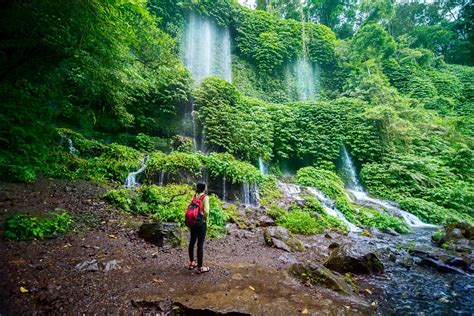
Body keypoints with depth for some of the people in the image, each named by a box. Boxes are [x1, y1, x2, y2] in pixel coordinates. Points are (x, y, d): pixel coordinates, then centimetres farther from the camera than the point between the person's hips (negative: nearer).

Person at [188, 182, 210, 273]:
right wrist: (206, 219, -3)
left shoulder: (194, 196, 5)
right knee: (200, 244, 1)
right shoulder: (205, 197, -12)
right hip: (201, 223, -6)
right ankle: (200, 267, 10)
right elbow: (206, 211, -21)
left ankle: (192, 263, 32)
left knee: (192, 242, 17)